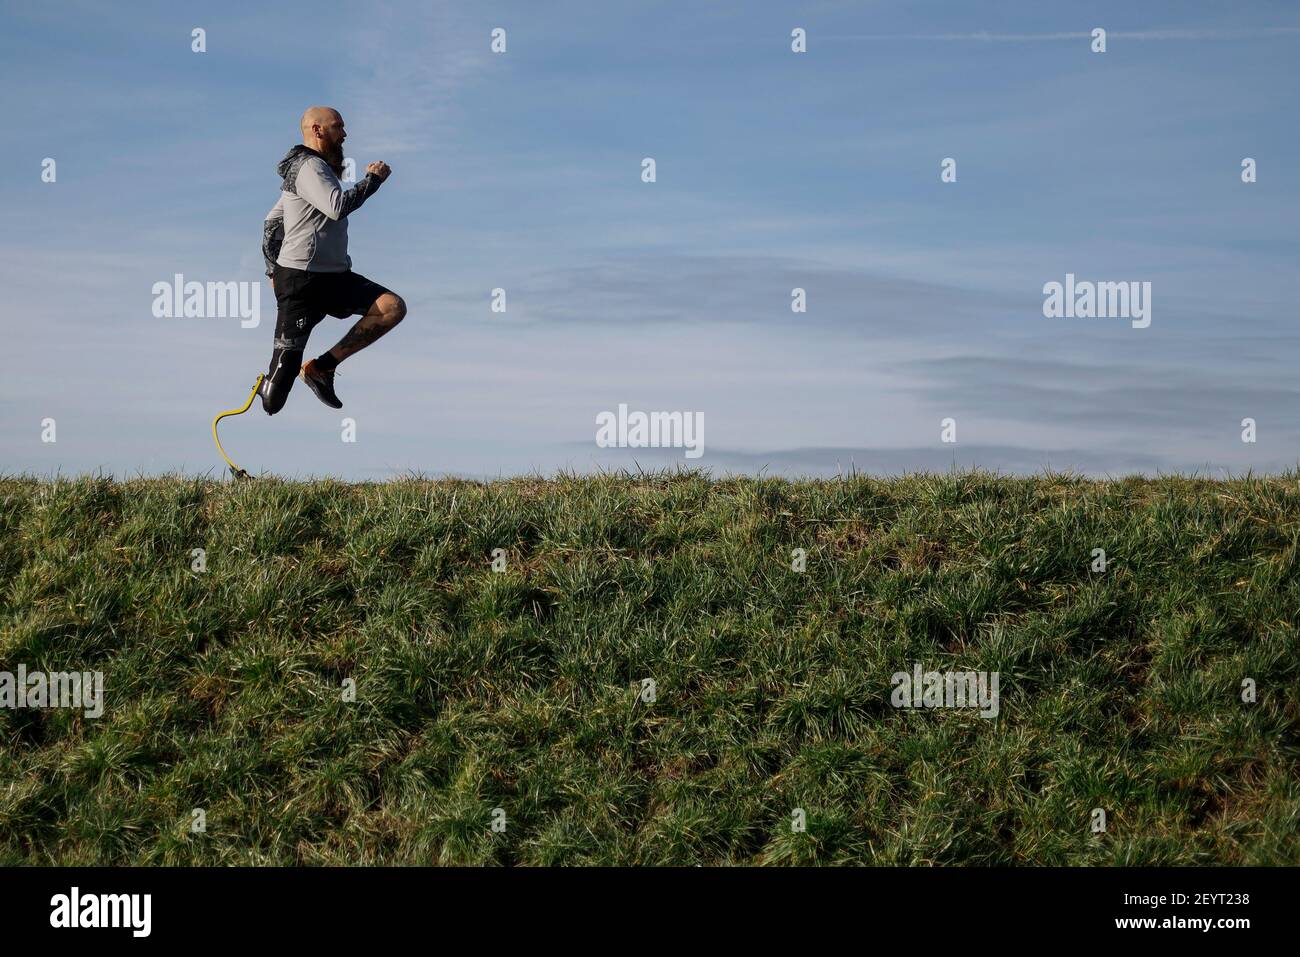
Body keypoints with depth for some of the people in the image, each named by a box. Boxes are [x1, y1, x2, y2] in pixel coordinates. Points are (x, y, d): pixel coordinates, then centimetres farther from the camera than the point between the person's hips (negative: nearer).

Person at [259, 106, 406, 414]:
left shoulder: (316, 168, 22)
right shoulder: (309, 167, -9)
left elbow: (271, 222, 26)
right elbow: (338, 206, -28)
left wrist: (273, 270, 21)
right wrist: (373, 179, -13)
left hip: (334, 276, 9)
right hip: (301, 278, -9)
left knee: (393, 307, -10)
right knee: (286, 364, -12)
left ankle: (322, 367, -7)